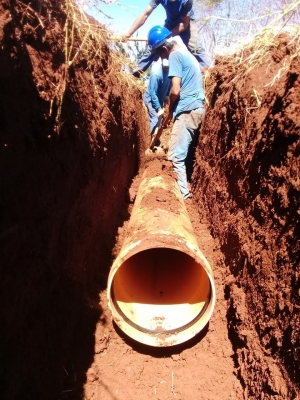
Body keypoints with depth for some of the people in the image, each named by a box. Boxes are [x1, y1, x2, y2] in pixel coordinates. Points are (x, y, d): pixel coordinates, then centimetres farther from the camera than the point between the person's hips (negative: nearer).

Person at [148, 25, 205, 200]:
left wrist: (170, 112, 0)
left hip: (187, 110, -10)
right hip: (197, 108, 10)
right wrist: (173, 110, 18)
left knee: (176, 155, -8)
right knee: (182, 153, 14)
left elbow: (176, 90, -15)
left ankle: (183, 192, -5)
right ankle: (182, 188, 21)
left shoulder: (175, 56, -6)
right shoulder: (187, 54, 23)